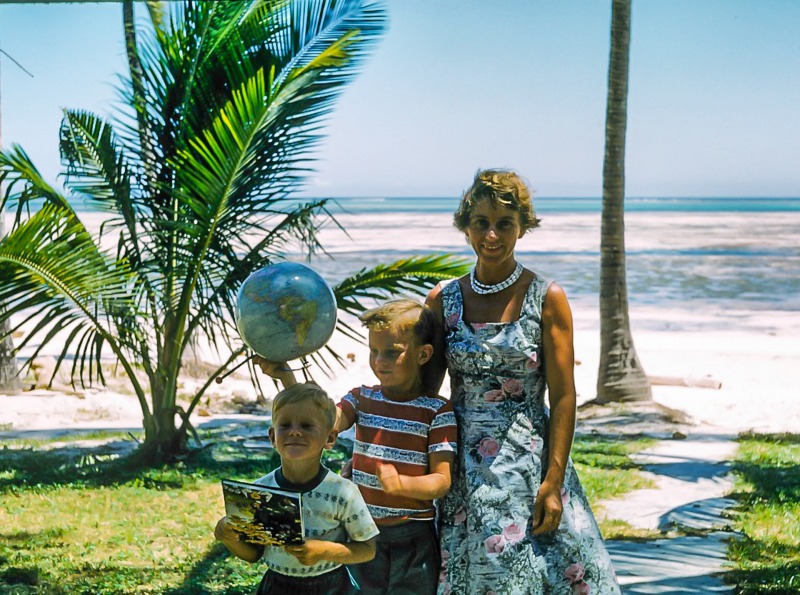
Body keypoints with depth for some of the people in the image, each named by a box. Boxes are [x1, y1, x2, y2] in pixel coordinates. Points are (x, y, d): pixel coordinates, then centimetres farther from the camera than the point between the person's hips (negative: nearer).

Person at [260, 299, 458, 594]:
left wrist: (400, 484, -32)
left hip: (412, 538, -4)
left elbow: (442, 481, -13)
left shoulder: (437, 411, -8)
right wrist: (287, 378, -25)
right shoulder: (361, 398, 4)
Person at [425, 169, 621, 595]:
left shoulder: (547, 299, -4)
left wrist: (553, 481, -12)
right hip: (462, 465, 3)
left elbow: (563, 397, -6)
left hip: (528, 461, -2)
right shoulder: (443, 300, 4)